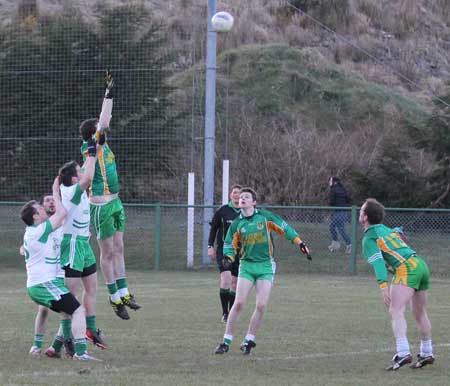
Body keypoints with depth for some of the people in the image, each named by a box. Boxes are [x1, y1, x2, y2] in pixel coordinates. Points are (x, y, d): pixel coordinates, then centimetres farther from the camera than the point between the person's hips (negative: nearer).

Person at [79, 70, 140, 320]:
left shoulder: (102, 143, 7)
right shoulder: (90, 147, -15)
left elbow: (104, 122, 13)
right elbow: (104, 124, -23)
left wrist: (110, 94, 7)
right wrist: (109, 94, -20)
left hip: (114, 202, 8)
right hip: (101, 206, -8)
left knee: (118, 249, 11)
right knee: (108, 252, 0)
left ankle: (123, 293, 15)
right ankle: (115, 297, 5)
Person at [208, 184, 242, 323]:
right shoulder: (222, 211, 0)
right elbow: (213, 228, 7)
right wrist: (210, 246, 1)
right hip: (223, 250, -3)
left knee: (235, 282, 4)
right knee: (226, 279, -18)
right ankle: (225, 313, -13)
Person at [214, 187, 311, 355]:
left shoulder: (265, 216, 0)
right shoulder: (237, 224, 3)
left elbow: (285, 228, 6)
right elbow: (229, 245, 9)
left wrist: (300, 243, 2)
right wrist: (228, 258, -11)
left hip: (265, 266, 0)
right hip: (246, 266, 0)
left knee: (261, 305, -9)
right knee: (239, 303, -9)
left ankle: (249, 340, 4)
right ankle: (226, 342, -2)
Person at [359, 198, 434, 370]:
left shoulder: (369, 238, -1)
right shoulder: (387, 230, 23)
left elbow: (378, 262, -14)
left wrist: (383, 286, -23)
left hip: (406, 268, -9)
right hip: (420, 264, 9)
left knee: (396, 311, -17)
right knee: (420, 313, 20)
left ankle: (403, 353, -34)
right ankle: (426, 354, 31)